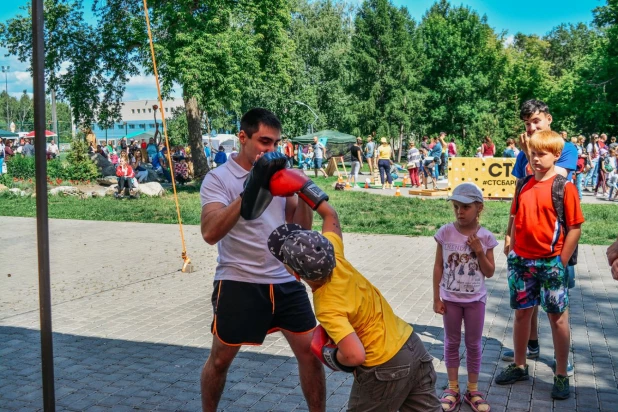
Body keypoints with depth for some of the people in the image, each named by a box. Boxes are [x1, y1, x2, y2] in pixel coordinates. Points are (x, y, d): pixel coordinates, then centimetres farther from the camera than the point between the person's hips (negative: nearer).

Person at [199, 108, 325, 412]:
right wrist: (250, 190, -33)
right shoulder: (218, 178, -8)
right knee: (220, 359, 12)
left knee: (310, 352, 6)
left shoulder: (278, 173, 7)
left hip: (285, 281, 4)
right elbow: (210, 233, -25)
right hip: (238, 282, -4)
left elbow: (301, 227, 7)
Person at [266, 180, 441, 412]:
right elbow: (329, 214, 10)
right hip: (413, 347, 7)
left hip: (385, 369, -7)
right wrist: (301, 186, 6)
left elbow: (355, 356, -33)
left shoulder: (327, 308, -24)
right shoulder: (336, 259, -7)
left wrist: (332, 357, -12)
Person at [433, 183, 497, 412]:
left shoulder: (485, 238, -9)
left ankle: (473, 390, 27)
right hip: (450, 298, 0)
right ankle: (453, 389, 25)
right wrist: (436, 298, -6)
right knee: (452, 343, 12)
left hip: (475, 299, 0)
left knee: (474, 344, 12)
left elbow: (490, 272, -4)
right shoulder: (445, 233, -10)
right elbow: (438, 267, -5)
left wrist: (479, 252, -20)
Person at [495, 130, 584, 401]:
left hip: (551, 263, -5)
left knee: (558, 317, 7)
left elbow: (574, 228, -9)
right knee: (521, 313, 14)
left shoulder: (564, 187, -10)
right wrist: (513, 253, 7)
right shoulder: (524, 185, 5)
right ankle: (519, 366, 29)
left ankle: (562, 376, 19)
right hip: (522, 261, 5)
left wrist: (561, 263, -10)